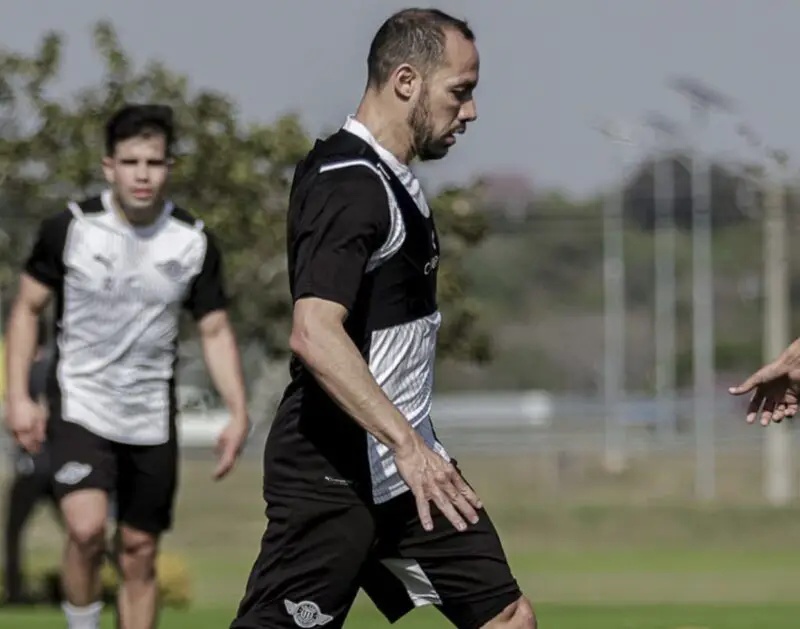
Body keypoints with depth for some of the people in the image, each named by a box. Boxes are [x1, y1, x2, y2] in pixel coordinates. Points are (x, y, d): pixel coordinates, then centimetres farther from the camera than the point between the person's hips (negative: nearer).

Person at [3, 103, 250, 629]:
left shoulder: (194, 243, -3)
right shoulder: (70, 228, -9)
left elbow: (216, 330, 5)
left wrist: (238, 413, -7)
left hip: (151, 420, 3)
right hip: (80, 405, -3)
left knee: (140, 555, 8)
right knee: (87, 529, -24)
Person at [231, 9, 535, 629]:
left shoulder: (394, 181, 14)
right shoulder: (347, 184, -18)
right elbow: (314, 334, -30)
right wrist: (407, 444, -33)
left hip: (407, 465, 10)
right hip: (333, 478, -10)